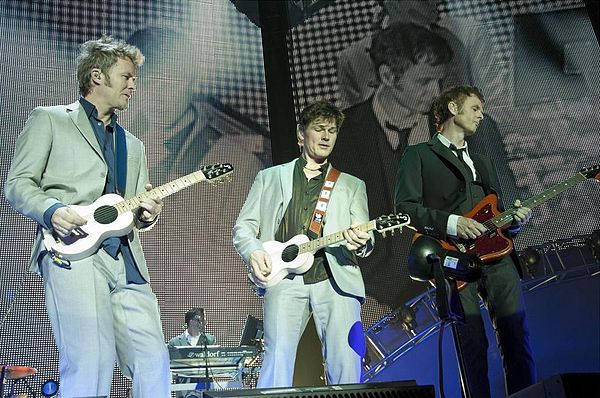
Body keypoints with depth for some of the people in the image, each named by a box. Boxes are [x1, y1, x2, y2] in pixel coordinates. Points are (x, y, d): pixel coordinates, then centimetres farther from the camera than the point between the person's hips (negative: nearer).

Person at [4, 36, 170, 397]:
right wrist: (52, 210, -14)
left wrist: (146, 215, 4)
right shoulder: (49, 119, 14)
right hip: (73, 253, -5)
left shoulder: (133, 144, 30)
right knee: (91, 365, -17)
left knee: (154, 364, -5)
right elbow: (18, 183, 6)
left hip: (127, 260, 5)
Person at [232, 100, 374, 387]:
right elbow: (243, 226, 16)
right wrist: (253, 252, -6)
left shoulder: (352, 186, 23)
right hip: (284, 278, 0)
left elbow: (366, 238, 14)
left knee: (347, 366, -10)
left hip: (335, 278, 1)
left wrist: (360, 242, -11)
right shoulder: (270, 178, 20)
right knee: (278, 359, -12)